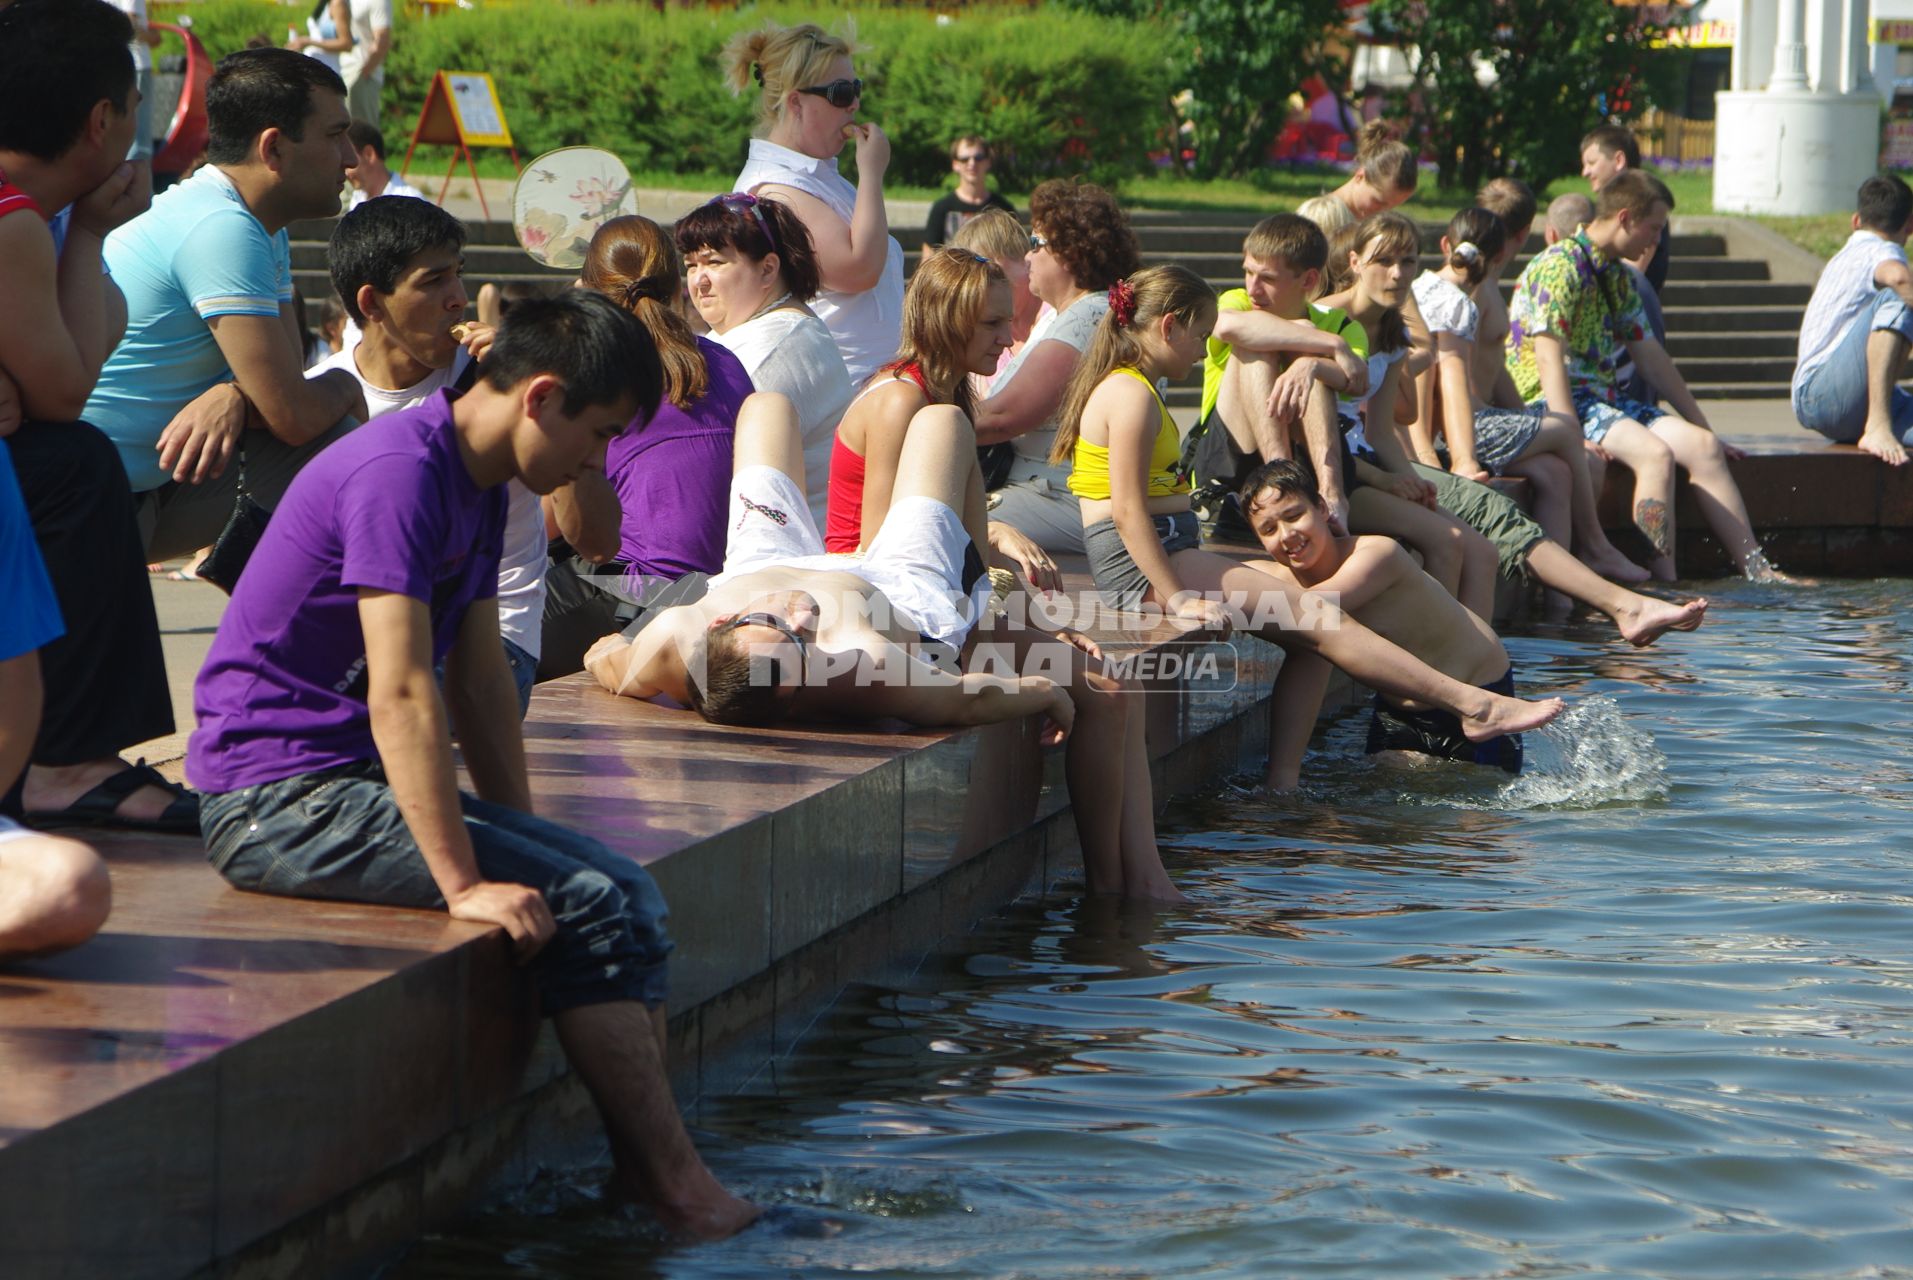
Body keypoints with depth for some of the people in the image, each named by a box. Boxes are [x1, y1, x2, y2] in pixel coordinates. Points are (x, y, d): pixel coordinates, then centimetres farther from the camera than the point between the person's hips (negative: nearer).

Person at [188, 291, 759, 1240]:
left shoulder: (480, 486, 14)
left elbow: (479, 683, 17)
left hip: (352, 783, 10)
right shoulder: (398, 472, -19)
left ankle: (646, 1164, -4)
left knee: (626, 891, -1)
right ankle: (674, 1181, -11)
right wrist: (466, 882, -27)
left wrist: (520, 840, 10)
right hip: (276, 796, -10)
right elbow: (402, 697, -25)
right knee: (586, 907, -18)